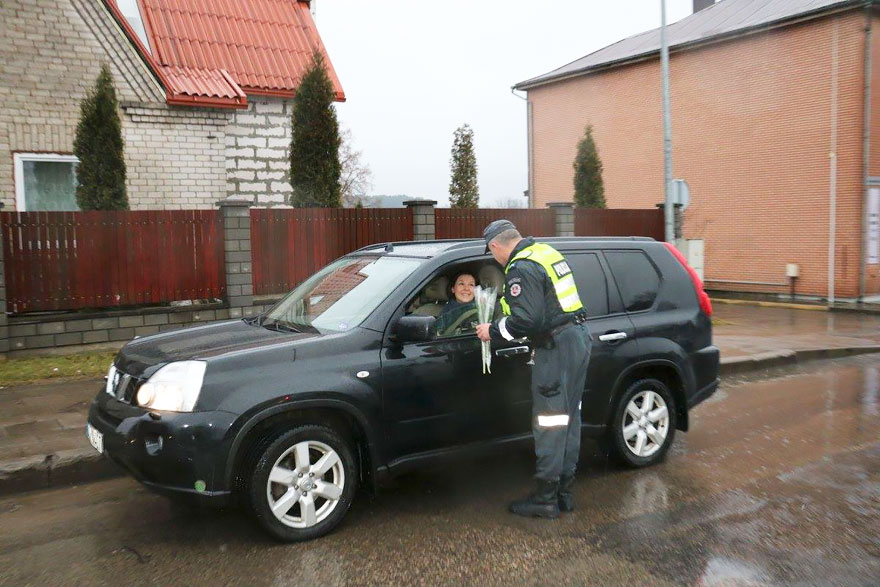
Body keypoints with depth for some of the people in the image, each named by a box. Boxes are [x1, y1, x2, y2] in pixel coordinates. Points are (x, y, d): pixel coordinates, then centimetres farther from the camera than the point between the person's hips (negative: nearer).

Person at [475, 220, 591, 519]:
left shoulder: (521, 268, -16)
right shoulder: (546, 251, 15)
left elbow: (526, 320, -23)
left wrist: (493, 331, -8)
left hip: (557, 346, -10)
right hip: (579, 337, 10)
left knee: (550, 423, -3)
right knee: (569, 418, 14)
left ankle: (545, 499, 5)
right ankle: (564, 492, 23)